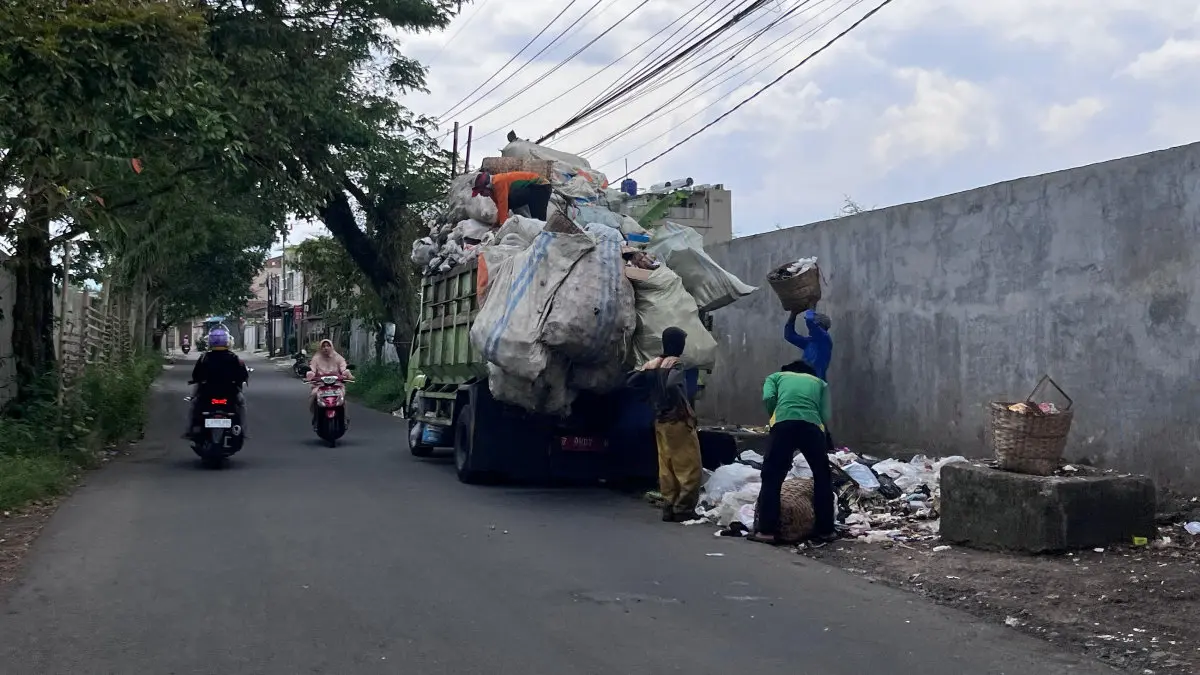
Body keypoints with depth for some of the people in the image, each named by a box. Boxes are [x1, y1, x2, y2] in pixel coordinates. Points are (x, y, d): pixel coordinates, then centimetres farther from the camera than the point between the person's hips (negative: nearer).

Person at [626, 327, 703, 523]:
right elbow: (672, 385, -32)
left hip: (660, 422, 8)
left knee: (666, 468, 10)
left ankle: (669, 509, 12)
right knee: (689, 468, -2)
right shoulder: (675, 364, -14)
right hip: (678, 421, -8)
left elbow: (632, 381, 12)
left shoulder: (653, 364, 9)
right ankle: (684, 509, -4)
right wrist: (685, 408, -19)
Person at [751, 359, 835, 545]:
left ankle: (767, 530, -1)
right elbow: (826, 416, 16)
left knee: (772, 478, 5)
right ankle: (825, 530, 22)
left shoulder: (776, 376, 30)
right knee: (823, 478, 19)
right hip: (812, 425, 1)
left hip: (784, 423, -1)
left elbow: (768, 398, 7)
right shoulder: (820, 382, 32)